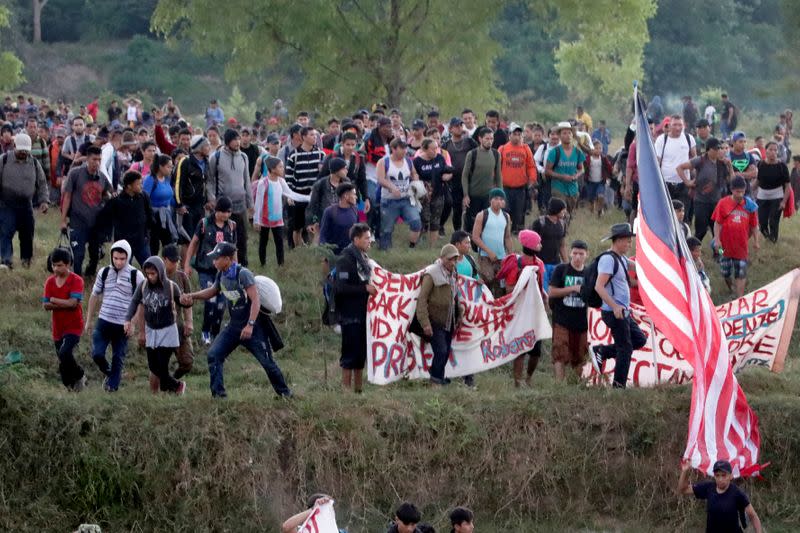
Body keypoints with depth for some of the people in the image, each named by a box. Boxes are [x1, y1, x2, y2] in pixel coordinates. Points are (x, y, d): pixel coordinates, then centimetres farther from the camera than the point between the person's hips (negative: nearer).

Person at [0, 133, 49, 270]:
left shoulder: (34, 163, 7)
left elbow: (42, 184, 13)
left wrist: (43, 200, 2)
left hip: (26, 205, 3)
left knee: (27, 233, 8)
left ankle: (26, 258, 26)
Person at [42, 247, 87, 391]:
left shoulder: (76, 281, -10)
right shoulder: (50, 281, 5)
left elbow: (73, 302, -22)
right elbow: (45, 305, -3)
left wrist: (54, 300, -10)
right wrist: (64, 304, -16)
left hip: (73, 327, -6)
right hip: (58, 329, 6)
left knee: (65, 353, -26)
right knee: (63, 366, 9)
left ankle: (80, 376, -2)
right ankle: (71, 387, 24)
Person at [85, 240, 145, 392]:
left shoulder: (136, 276, -4)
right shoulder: (104, 272, 5)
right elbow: (94, 296, 14)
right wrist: (88, 321, 14)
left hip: (123, 325, -2)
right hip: (104, 322, 2)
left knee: (118, 359, 2)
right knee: (97, 354, -7)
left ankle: (112, 386, 15)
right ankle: (109, 374, 21)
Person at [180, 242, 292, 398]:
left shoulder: (243, 274, -20)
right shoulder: (221, 275, 1)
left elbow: (256, 301, -24)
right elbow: (212, 291, 22)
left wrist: (250, 325, -31)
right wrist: (192, 296, 7)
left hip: (253, 327, -7)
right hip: (233, 326, 7)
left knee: (267, 361, -2)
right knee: (213, 355, -6)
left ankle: (284, 392, 14)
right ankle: (218, 393, -2)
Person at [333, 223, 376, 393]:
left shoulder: (363, 258, 14)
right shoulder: (346, 259, -14)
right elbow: (341, 288, -21)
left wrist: (372, 288, 8)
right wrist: (365, 288, -21)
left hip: (362, 312, 9)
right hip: (350, 315, -9)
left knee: (361, 353, 12)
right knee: (350, 353, -5)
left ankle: (358, 388, 20)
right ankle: (346, 388, 2)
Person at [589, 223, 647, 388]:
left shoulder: (622, 259, 14)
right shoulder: (608, 259, -16)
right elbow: (599, 287, -24)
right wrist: (615, 307, -30)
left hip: (623, 311, 10)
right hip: (614, 313, -10)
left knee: (639, 339, 13)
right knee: (625, 348, -3)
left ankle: (601, 351, 13)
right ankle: (619, 386, 5)